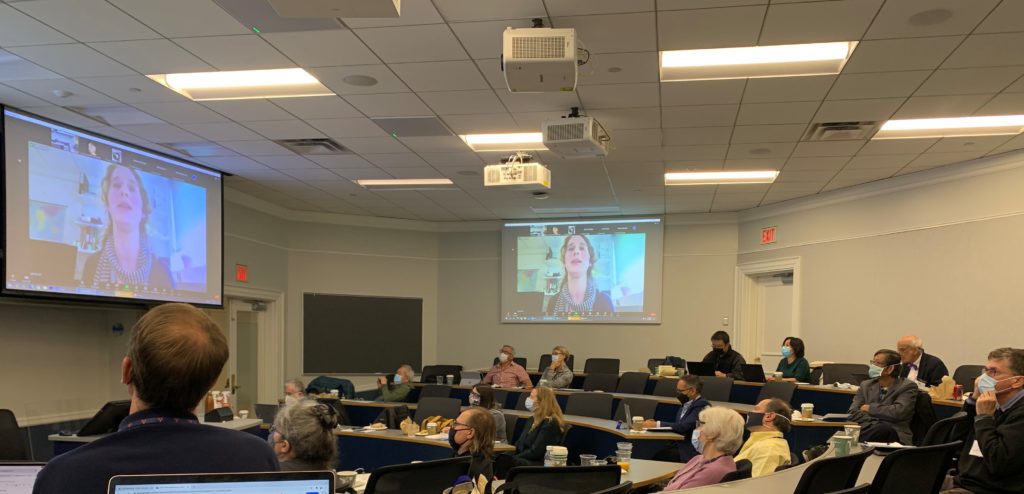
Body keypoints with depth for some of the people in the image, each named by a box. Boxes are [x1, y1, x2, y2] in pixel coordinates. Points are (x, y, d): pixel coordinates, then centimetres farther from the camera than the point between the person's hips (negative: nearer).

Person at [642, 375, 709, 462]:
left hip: (690, 451, -8)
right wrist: (654, 423, -3)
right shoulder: (686, 404, 16)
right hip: (679, 444, 8)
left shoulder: (702, 406, -13)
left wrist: (657, 424, -17)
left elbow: (683, 427, -22)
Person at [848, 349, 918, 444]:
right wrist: (874, 423, -11)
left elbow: (899, 412, -12)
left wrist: (870, 408, -2)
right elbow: (853, 413, 6)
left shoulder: (907, 386, 5)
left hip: (895, 436, -2)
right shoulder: (866, 385, 18)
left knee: (884, 428, -37)